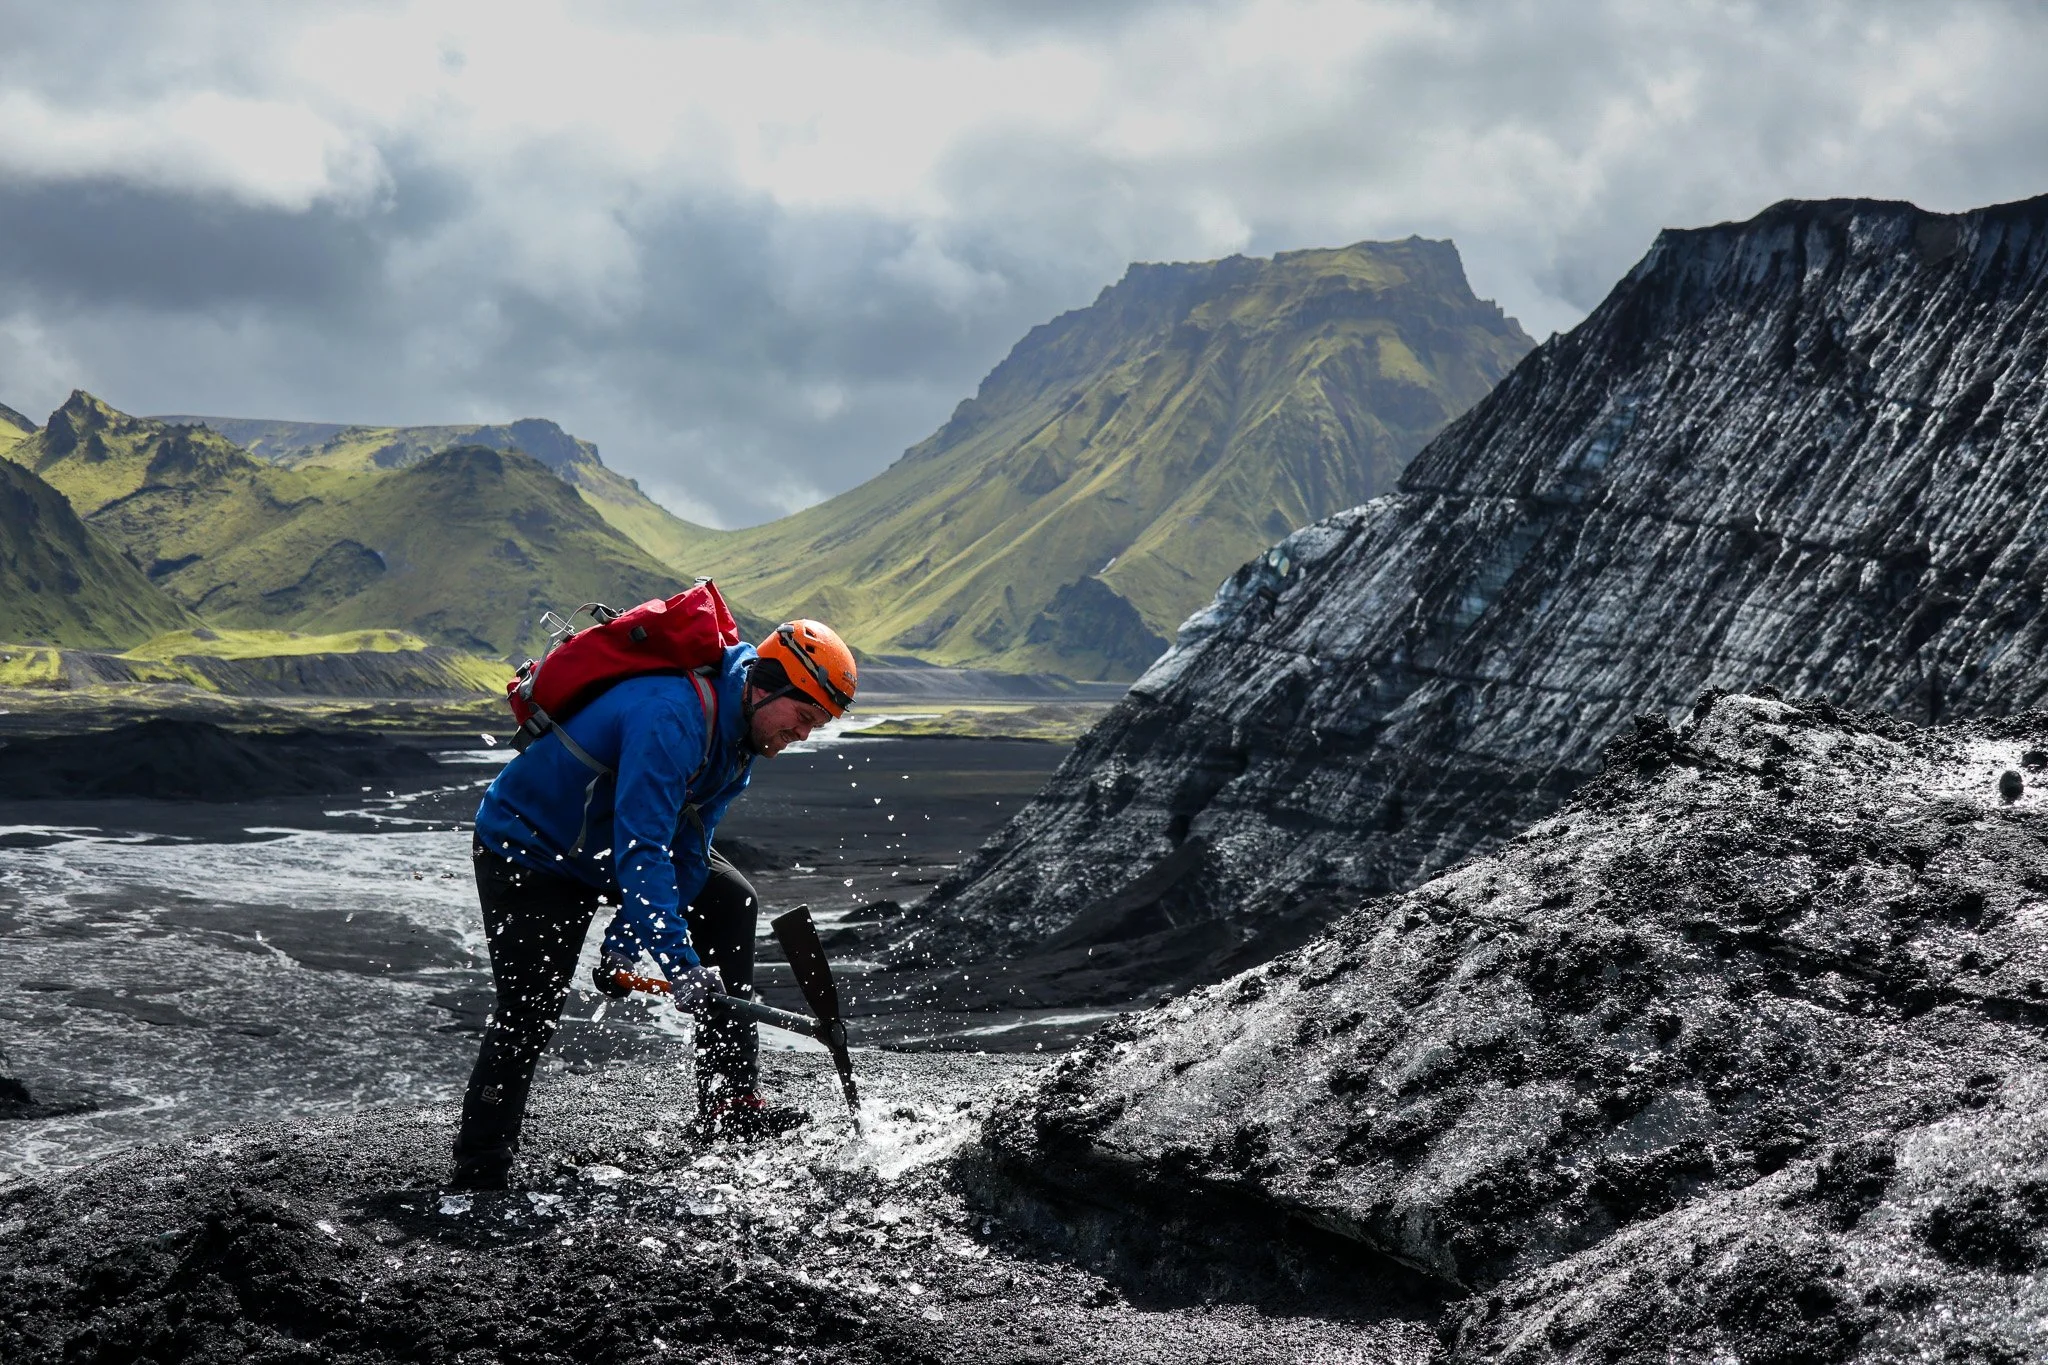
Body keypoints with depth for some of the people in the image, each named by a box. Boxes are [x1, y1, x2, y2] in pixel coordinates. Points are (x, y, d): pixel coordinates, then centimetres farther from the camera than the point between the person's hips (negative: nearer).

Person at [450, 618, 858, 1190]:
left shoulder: (739, 734, -5)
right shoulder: (669, 715, -35)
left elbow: (685, 851, -5)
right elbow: (640, 849, -40)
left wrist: (625, 940, -14)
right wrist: (677, 961, -44)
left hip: (609, 841, 9)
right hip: (526, 852, -9)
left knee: (731, 903, 3)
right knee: (527, 1013, -14)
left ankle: (729, 1099, 3)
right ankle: (477, 1177, -3)